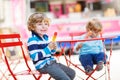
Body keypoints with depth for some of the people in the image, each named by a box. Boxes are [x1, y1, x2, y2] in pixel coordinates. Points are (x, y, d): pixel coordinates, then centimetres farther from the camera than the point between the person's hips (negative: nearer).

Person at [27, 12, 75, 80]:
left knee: (72, 73, 14)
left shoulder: (46, 37, 14)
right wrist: (48, 48, -23)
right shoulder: (32, 40, -14)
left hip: (52, 62, 9)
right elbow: (35, 57, -23)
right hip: (43, 65, -9)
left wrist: (53, 49, -2)